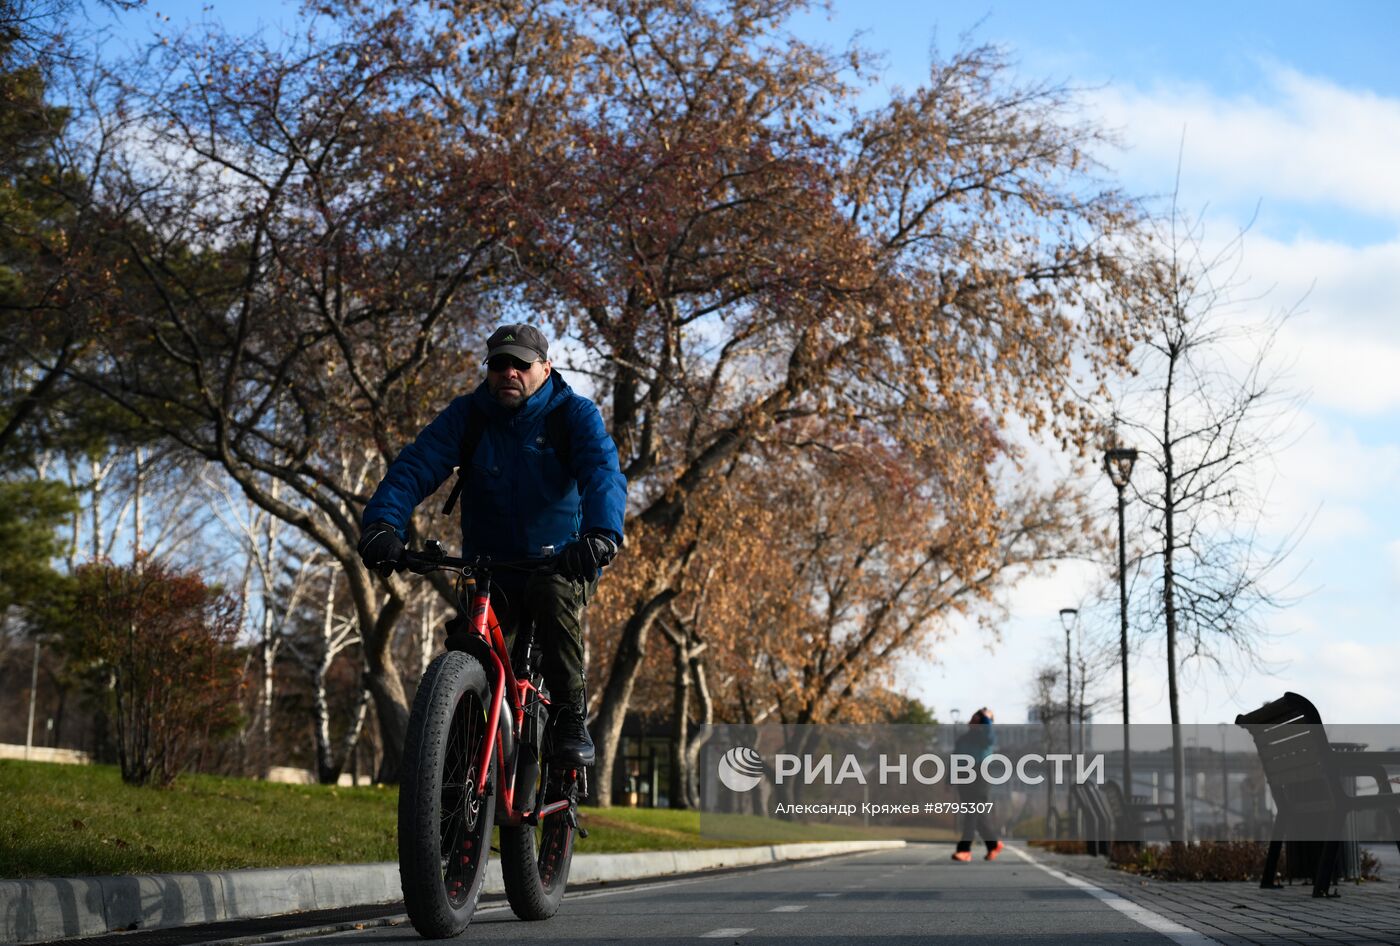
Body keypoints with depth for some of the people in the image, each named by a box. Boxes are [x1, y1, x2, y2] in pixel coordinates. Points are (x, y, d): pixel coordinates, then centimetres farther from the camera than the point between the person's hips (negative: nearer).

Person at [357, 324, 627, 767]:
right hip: (490, 569, 2)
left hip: (564, 563, -2)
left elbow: (603, 473, -24)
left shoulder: (575, 414, -6)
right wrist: (382, 522, -36)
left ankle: (572, 719, -24)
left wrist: (601, 532, -46)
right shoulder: (466, 416, -1)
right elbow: (415, 466, -15)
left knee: (552, 593, -35)